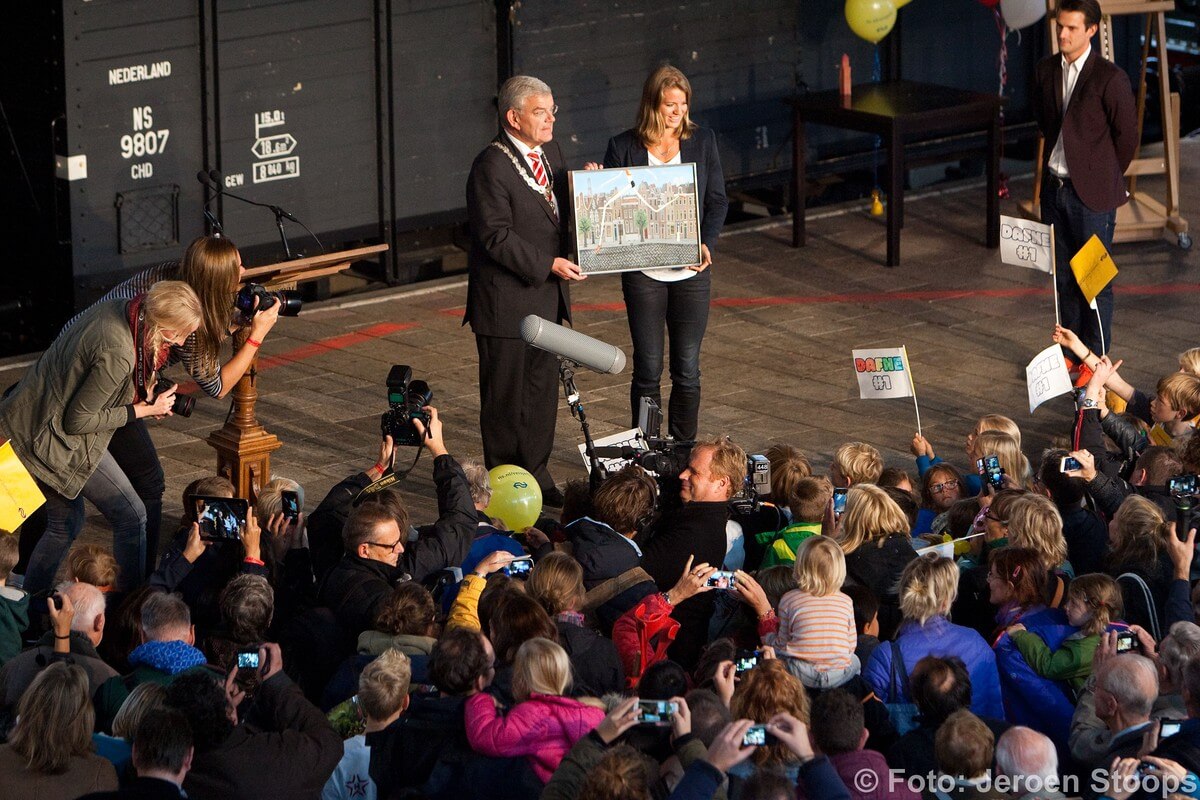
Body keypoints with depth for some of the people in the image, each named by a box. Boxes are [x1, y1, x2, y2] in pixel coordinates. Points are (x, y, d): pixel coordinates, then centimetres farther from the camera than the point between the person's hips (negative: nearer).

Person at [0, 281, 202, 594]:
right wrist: (144, 410, -11)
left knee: (65, 524, 22)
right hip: (55, 439, -9)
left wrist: (142, 393, 4)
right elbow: (78, 420, -20)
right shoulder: (118, 353, -29)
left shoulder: (116, 309, -3)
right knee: (131, 515, 1)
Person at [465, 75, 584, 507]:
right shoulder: (491, 167, -18)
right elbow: (495, 236, -20)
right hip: (506, 302, -8)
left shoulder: (549, 152, 9)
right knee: (505, 397, 3)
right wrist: (547, 265, -22)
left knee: (543, 390, 14)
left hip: (547, 295, 8)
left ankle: (536, 475, 25)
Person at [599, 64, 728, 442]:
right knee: (647, 369, 2)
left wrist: (706, 244, -9)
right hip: (643, 273, -2)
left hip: (691, 271, 2)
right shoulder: (623, 147, -2)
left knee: (687, 369, 6)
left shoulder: (702, 141, 4)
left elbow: (717, 200, 6)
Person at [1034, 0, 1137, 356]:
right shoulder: (1046, 70, 4)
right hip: (1054, 189, 6)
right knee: (1063, 278, 13)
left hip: (1091, 193, -6)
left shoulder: (1110, 78, -15)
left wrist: (1104, 177, 2)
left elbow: (1127, 136, -6)